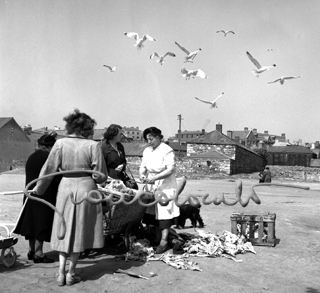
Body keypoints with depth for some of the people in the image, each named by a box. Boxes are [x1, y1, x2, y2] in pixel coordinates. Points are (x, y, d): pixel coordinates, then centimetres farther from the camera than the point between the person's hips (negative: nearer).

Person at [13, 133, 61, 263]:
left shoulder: (31, 157, 11)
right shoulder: (48, 158, -15)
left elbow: (31, 177, 15)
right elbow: (55, 178, -17)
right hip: (45, 195, -8)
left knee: (32, 222, 15)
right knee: (41, 223, -1)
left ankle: (32, 250, 27)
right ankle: (38, 253, 4)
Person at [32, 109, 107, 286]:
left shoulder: (60, 143, -5)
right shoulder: (92, 145, -11)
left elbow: (49, 169, 1)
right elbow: (100, 175, -8)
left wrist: (38, 188, 14)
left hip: (65, 187, 2)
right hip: (85, 189, -2)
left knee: (64, 230, 16)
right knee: (80, 231, 11)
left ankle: (61, 273, 16)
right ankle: (71, 273, 17)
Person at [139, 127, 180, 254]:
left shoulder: (167, 150, -11)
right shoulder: (147, 151, 9)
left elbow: (171, 169, -17)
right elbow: (143, 166, 10)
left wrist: (155, 177, -25)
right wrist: (141, 174, -12)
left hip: (166, 185, -6)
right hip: (152, 186, 6)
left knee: (164, 212, -8)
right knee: (151, 212, 4)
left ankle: (164, 241, -8)